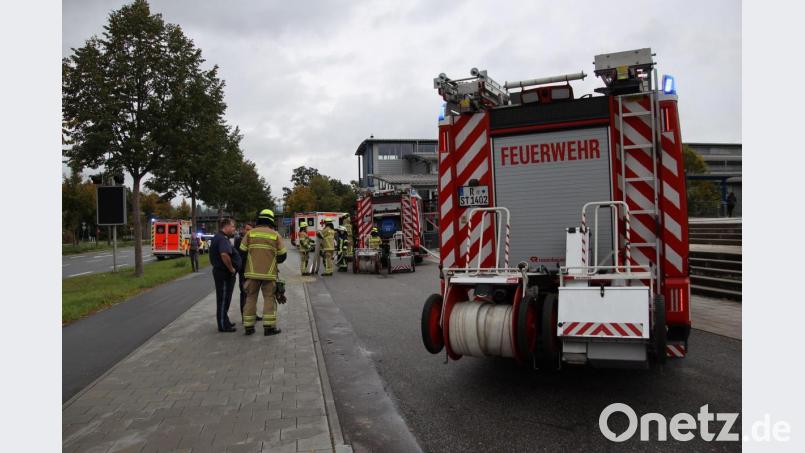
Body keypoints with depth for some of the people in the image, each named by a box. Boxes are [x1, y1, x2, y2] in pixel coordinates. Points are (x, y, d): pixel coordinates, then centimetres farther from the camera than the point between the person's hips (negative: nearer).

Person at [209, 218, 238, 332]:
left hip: (219, 271, 10)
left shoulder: (217, 237, 15)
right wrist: (231, 269, -24)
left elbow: (215, 254, 26)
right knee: (223, 299, -2)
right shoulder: (223, 239, -19)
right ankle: (223, 325, 5)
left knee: (224, 299, 19)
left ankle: (224, 321, 30)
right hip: (224, 273, -10)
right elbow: (224, 254, -36)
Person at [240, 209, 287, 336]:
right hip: (269, 273, -1)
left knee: (251, 298, 10)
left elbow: (242, 252, 4)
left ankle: (248, 326, 12)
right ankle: (269, 326, 1)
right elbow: (282, 255, 3)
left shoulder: (250, 233, 2)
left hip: (252, 272, 2)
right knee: (269, 298, 5)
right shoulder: (275, 235, 0)